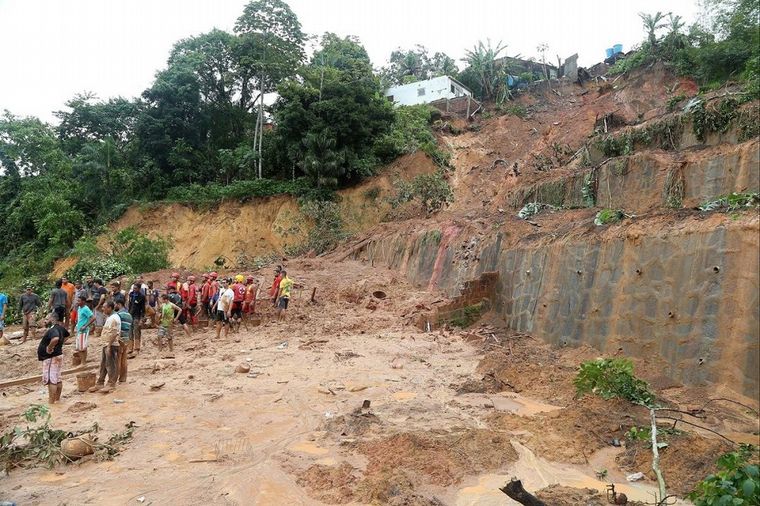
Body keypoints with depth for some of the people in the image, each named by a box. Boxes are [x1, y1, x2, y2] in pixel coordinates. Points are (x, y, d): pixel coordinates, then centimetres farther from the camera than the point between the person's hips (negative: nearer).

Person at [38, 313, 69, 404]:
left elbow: (55, 339, -44)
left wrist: (49, 347, -29)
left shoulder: (53, 329, -22)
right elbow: (67, 334, 28)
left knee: (51, 379, -5)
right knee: (58, 378, 16)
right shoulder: (61, 328, 7)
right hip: (58, 355, 10)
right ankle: (57, 398, 27)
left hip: (51, 358, -10)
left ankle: (51, 402, -1)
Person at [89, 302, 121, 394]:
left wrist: (109, 346, -24)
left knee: (111, 365, -3)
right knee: (103, 365, 15)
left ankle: (111, 385, 5)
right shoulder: (109, 317, 15)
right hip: (106, 344, 10)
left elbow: (114, 334, -23)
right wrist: (106, 345, 20)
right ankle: (100, 384, 23)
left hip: (111, 345, -10)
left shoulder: (114, 318, -18)